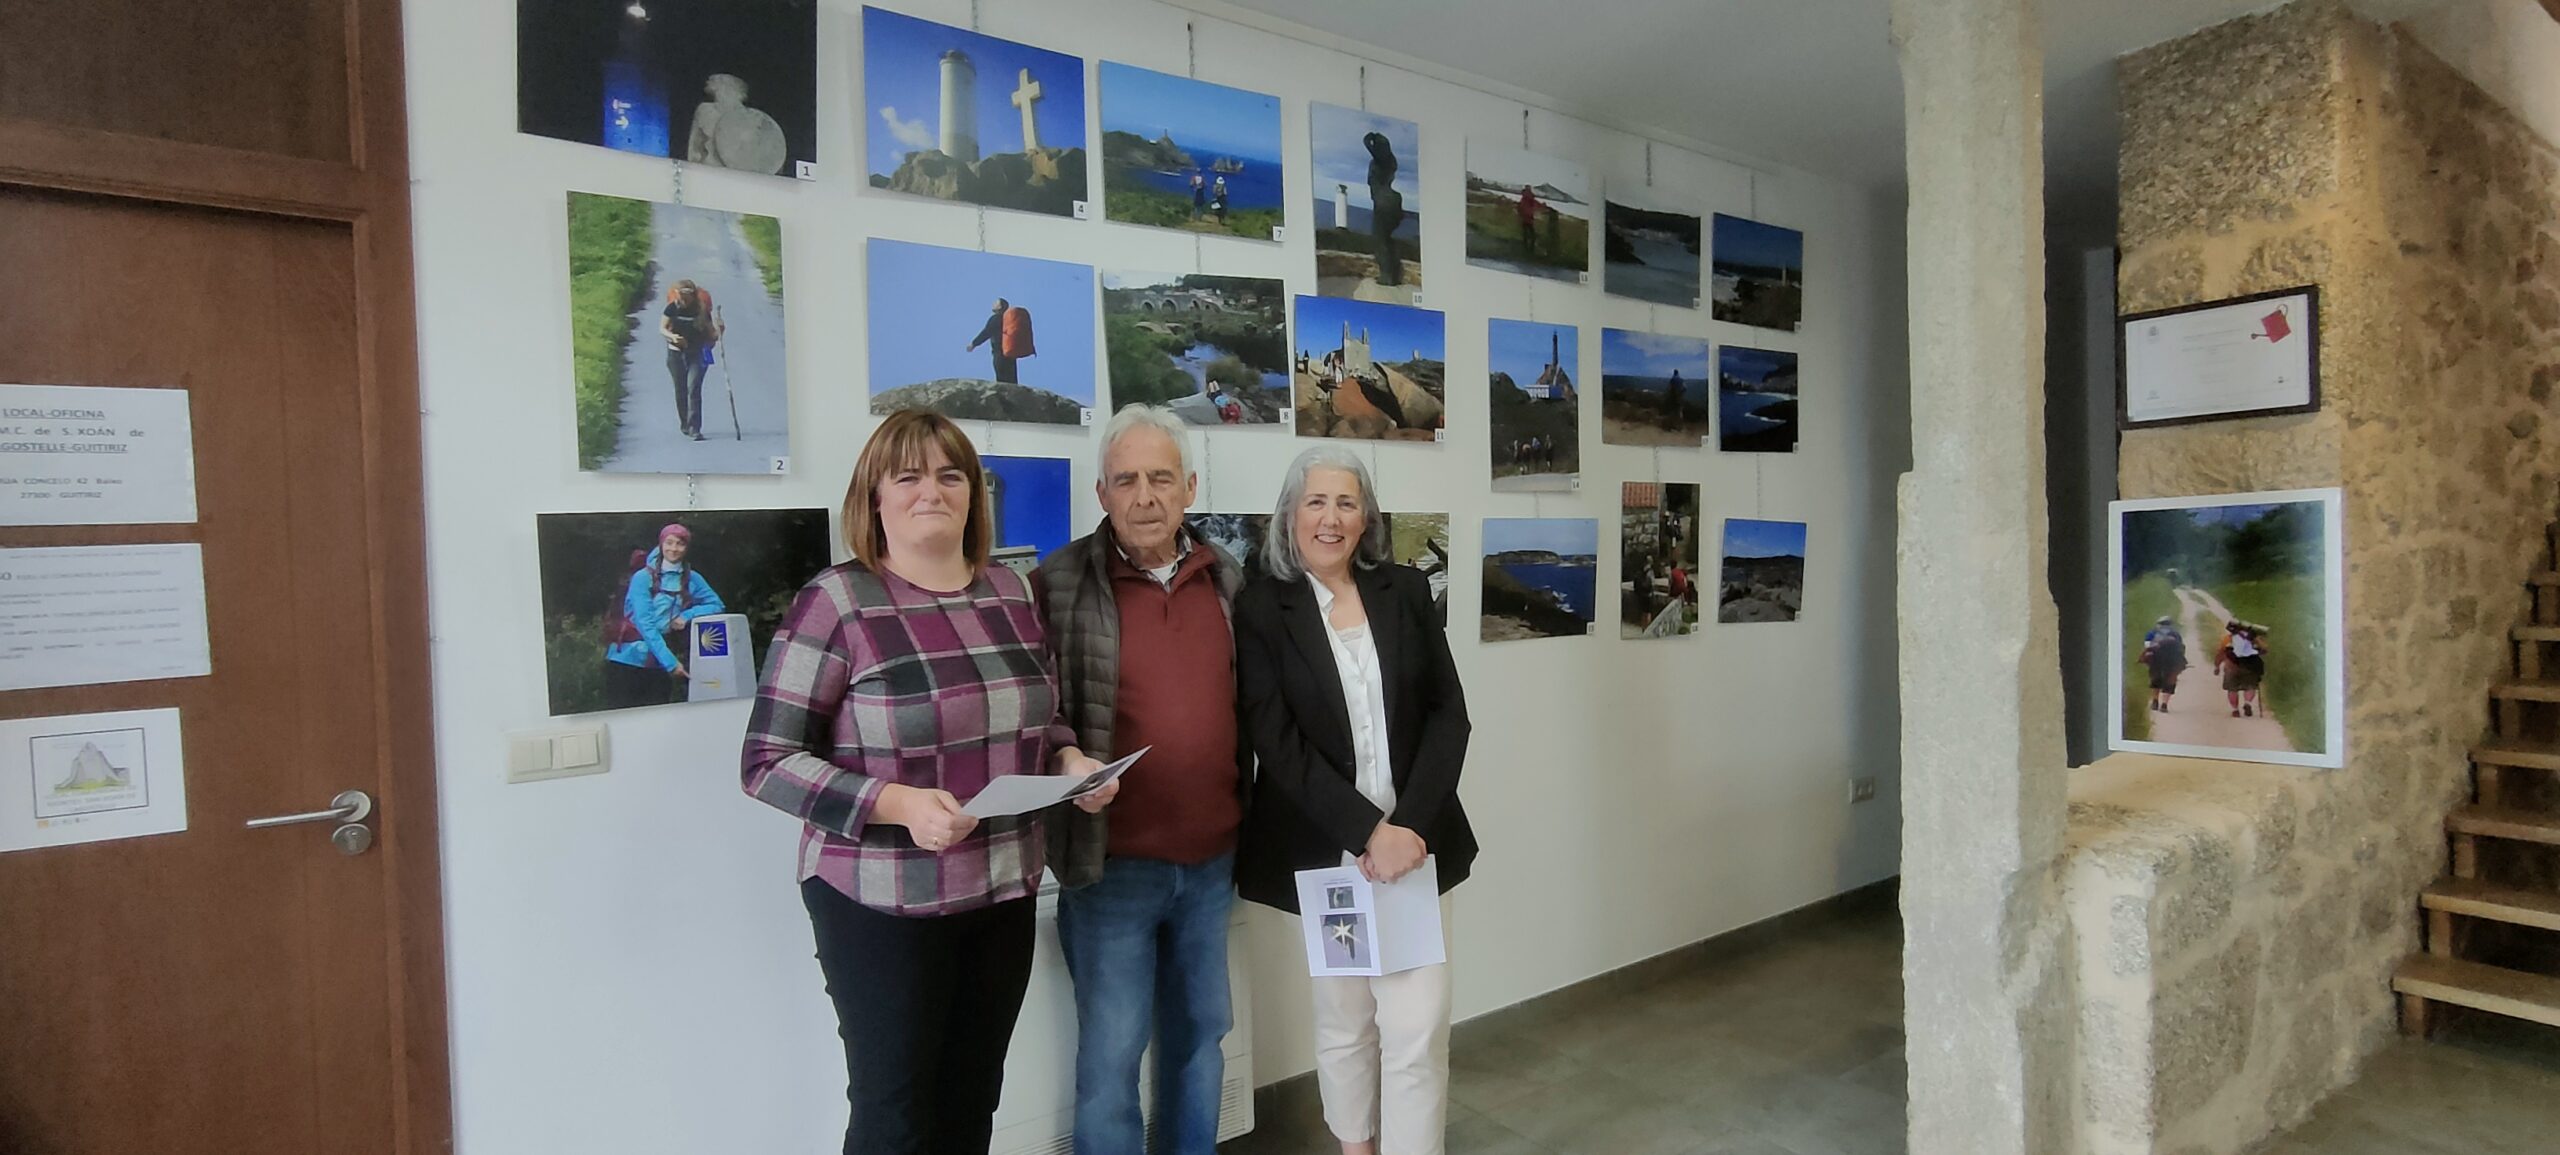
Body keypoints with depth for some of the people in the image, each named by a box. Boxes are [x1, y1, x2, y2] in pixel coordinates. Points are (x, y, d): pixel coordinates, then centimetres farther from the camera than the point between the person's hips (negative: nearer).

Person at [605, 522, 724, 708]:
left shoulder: (692, 579, 5)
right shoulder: (643, 577, -8)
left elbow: (717, 606, 7)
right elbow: (644, 623, -15)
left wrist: (687, 616, -12)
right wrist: (670, 662, -21)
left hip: (659, 664, 4)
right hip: (627, 660, -4)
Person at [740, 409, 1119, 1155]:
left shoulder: (1011, 592, 5)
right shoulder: (836, 601, -12)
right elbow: (766, 763, -13)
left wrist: (1072, 762, -5)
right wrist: (899, 804, -26)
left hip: (1004, 892, 5)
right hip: (881, 902, -5)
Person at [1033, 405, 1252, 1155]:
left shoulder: (1227, 579, 4)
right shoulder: (1061, 584, -10)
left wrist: (1248, 822, 11)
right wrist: (1069, 778, -18)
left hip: (1211, 860, 5)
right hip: (1113, 864, -4)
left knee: (1200, 1033, 20)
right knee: (1111, 1052, 7)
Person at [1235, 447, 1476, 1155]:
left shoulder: (1407, 593, 5)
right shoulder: (1261, 609, -4)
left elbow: (1448, 714, 1)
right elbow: (1277, 744, -10)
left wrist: (1410, 825, -11)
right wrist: (1367, 832, -16)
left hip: (1413, 840, 2)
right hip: (1324, 851, -1)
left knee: (1419, 1025, -2)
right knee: (1343, 1022, 13)